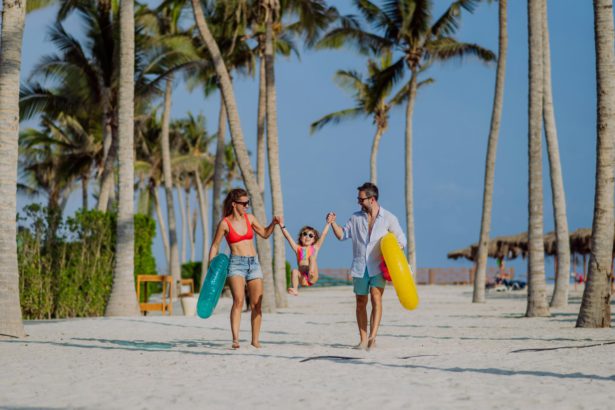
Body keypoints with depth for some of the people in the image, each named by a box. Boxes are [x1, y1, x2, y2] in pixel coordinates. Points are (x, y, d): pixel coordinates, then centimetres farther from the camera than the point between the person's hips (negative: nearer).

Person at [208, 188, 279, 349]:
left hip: (254, 263, 5)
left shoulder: (249, 218, 9)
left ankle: (255, 340, 13)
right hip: (236, 264, -5)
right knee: (238, 300, -23)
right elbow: (214, 246, 3)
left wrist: (273, 223, 4)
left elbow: (265, 234, 21)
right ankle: (235, 339, -29)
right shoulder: (225, 223, -3)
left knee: (256, 304, 3)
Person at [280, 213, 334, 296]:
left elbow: (323, 235, 11)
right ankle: (295, 289, -41)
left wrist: (328, 223, 5)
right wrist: (282, 226, 4)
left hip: (312, 278, -1)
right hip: (302, 279, 1)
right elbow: (288, 237, 12)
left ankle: (311, 272, -48)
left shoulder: (315, 248, 16)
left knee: (312, 257, -22)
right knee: (294, 271, -30)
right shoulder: (298, 248, 18)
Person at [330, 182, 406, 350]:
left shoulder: (388, 218, 0)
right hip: (360, 267, 4)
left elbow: (401, 240, 4)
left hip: (378, 267, -4)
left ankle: (372, 337, -28)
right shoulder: (356, 218, 9)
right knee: (361, 303, 6)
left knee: (376, 296, -20)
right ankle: (363, 340, 13)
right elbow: (342, 235, 14)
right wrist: (333, 223, -3)